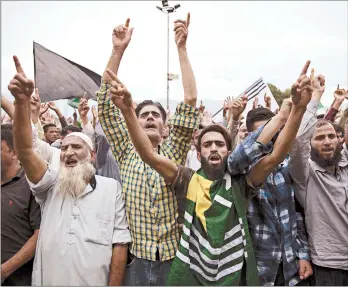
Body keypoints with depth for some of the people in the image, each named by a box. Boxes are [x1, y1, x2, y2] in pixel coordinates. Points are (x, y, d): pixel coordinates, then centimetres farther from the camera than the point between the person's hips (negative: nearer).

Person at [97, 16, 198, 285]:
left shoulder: (174, 151, 1)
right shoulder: (126, 152, 3)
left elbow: (190, 100, -8)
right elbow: (106, 103, -4)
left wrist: (182, 48, -11)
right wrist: (118, 50, -10)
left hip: (174, 260, 0)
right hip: (137, 261, 0)